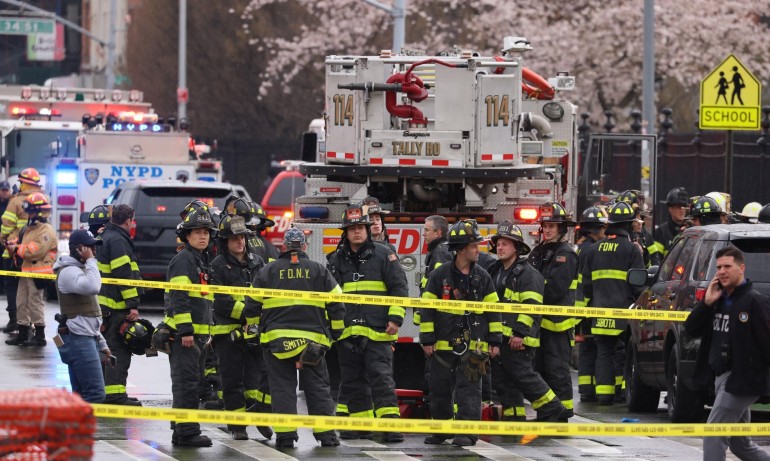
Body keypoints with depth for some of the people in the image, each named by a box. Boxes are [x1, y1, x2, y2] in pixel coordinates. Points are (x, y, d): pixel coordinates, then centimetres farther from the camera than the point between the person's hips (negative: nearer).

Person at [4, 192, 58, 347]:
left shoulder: (46, 230, -14)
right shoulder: (29, 228, 17)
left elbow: (37, 250, -25)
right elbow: (24, 245, 25)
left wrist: (17, 249, -20)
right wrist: (13, 244, 3)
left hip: (38, 274, -10)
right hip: (26, 271, 10)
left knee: (35, 302, -6)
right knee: (22, 302, 12)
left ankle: (40, 336, 1)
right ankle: (23, 334, 19)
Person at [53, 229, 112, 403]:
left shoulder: (80, 270, 22)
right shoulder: (68, 272, -11)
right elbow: (93, 287, -33)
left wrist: (102, 344, 25)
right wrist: (90, 260, -18)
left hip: (86, 338, 10)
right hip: (78, 339, -10)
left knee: (81, 395, 9)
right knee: (96, 394, -17)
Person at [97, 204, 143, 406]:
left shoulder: (106, 238, 19)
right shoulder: (118, 241, -14)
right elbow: (124, 275, -20)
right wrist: (133, 305, -20)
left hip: (105, 304, 10)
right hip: (117, 306, -10)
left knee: (113, 348, 16)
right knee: (118, 350, -10)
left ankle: (109, 393, 21)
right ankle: (115, 395, -13)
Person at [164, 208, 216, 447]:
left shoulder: (200, 261, 21)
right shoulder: (183, 259, -11)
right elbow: (178, 297, -19)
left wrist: (205, 333, 25)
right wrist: (185, 330, -24)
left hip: (196, 333, 10)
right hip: (183, 332, -10)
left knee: (192, 383, 13)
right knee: (186, 382, -11)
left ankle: (182, 432, 18)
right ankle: (187, 432, -13)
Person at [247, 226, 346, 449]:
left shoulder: (267, 272, 5)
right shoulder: (319, 271, 6)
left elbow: (252, 305, 8)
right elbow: (336, 305, 5)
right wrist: (335, 333, 16)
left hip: (277, 338, 0)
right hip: (312, 339, 0)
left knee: (282, 388, 2)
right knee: (318, 387, 6)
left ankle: (285, 435, -3)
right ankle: (326, 434, 4)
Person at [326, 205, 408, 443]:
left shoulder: (383, 255, 2)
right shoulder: (336, 260, 12)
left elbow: (399, 288, 1)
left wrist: (395, 319, -7)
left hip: (377, 332, -5)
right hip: (347, 332, 5)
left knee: (381, 378, -13)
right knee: (353, 382, 8)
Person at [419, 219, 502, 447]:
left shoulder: (483, 277, 6)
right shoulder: (439, 275, -1)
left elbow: (493, 310, 9)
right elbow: (426, 308, 1)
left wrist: (495, 340, 4)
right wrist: (427, 339, -4)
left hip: (473, 344, 0)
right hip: (444, 343, 0)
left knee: (469, 387, -6)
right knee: (440, 388, 8)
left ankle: (467, 431, -6)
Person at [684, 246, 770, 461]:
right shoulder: (719, 300, 12)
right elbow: (691, 330, 11)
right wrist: (706, 303, -3)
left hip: (741, 380, -9)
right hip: (721, 377, 9)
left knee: (713, 437, -12)